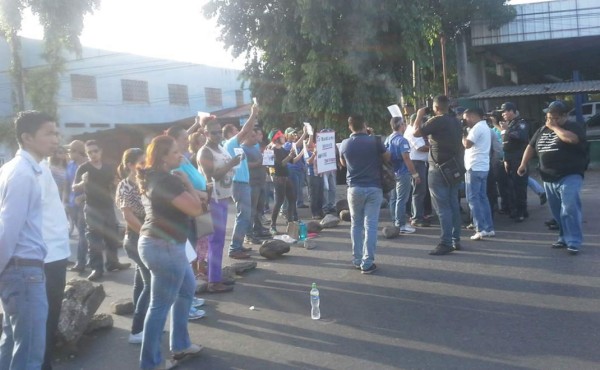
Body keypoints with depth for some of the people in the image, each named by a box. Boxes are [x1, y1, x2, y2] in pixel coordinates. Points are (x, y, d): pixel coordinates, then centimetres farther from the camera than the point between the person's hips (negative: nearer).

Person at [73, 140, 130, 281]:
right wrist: (83, 182, -30)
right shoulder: (83, 168, -6)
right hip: (92, 208, -5)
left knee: (112, 236, 12)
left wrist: (115, 184, -6)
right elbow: (74, 188, -9)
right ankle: (96, 268, -2)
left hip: (108, 206, 5)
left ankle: (112, 263, 25)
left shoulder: (109, 168, 7)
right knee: (94, 239, -4)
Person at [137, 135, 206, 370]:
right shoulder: (167, 180, -21)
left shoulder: (153, 178, 11)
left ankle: (180, 346, 31)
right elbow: (196, 209, -20)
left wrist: (189, 191, 6)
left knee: (188, 288, 21)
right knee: (161, 305, 0)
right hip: (164, 247, -11)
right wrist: (187, 182, -8)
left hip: (156, 243, 11)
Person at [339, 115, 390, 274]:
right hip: (373, 188, -2)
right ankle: (367, 262, -4)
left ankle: (357, 259, 18)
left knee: (356, 224, 14)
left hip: (354, 188, 2)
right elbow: (387, 158, 8)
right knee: (370, 225, -2)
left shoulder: (345, 144, 0)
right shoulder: (375, 141, -8)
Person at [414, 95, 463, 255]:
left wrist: (420, 115, 2)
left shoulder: (437, 121, -15)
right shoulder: (456, 121, 12)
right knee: (453, 204, 12)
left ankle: (446, 243, -6)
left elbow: (416, 132, -11)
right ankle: (456, 240, 17)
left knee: (442, 207, -6)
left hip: (439, 168, -8)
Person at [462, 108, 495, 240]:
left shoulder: (477, 127, -14)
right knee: (483, 197, 13)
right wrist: (467, 133, 12)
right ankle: (489, 228, 14)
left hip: (475, 168, -10)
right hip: (483, 167, 10)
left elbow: (467, 144, -20)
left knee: (473, 198, -6)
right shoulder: (485, 127, 18)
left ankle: (481, 229, -9)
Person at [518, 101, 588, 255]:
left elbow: (571, 139, -24)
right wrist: (523, 164, 8)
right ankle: (564, 238, 23)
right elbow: (531, 146, 20)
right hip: (549, 179, 6)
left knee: (569, 209, -15)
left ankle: (574, 242, -11)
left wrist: (554, 127, -12)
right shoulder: (542, 130, 15)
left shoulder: (574, 127, -3)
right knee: (557, 211, 11)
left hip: (569, 177, -6)